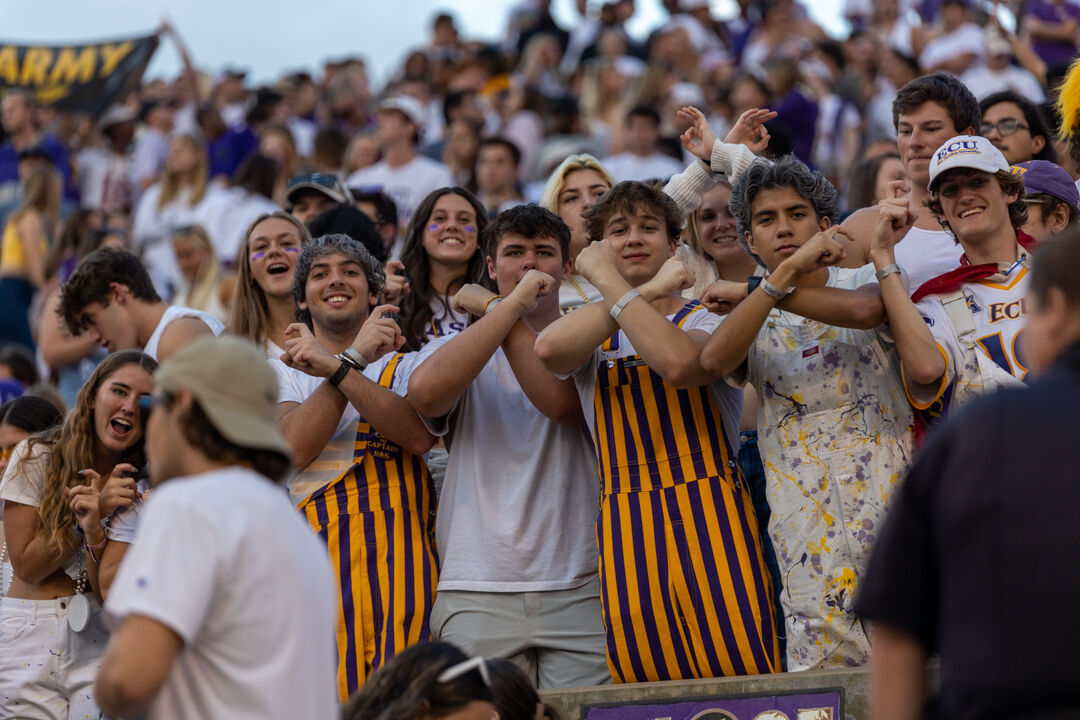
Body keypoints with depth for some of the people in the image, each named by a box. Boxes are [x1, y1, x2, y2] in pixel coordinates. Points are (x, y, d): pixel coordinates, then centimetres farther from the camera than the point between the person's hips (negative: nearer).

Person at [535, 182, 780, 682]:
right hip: (627, 539, 3)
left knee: (740, 674, -9)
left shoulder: (707, 321, 7)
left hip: (710, 525, -2)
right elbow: (550, 349, -10)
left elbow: (679, 363, -19)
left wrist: (609, 281, -11)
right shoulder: (594, 336, 16)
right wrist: (649, 290, -10)